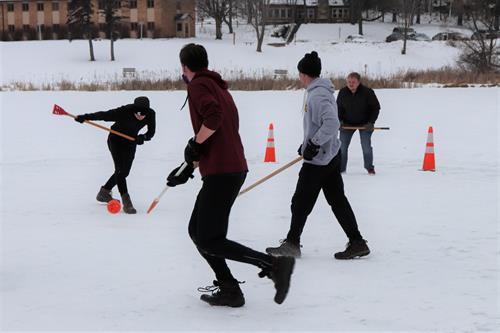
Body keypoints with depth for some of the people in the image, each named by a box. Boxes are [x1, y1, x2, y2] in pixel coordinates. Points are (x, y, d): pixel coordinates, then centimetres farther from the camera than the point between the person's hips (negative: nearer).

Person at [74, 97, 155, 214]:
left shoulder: (150, 114, -21)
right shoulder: (125, 111, -33)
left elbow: (151, 132, -10)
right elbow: (104, 115, -29)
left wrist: (143, 137, -31)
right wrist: (84, 117, -32)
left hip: (131, 141, 5)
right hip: (115, 139, -5)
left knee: (124, 172, 11)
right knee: (120, 170, -17)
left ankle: (104, 192, 31)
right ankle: (126, 202, -20)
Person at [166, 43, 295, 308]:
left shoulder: (198, 85, -6)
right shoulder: (218, 86, 23)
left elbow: (213, 115, -27)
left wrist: (194, 145, -13)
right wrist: (190, 166, 25)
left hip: (221, 173, -10)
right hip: (233, 168, 10)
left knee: (209, 241, -7)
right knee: (196, 230, 16)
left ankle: (275, 265, -14)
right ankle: (229, 290, 13)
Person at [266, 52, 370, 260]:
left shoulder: (317, 95, -20)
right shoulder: (322, 91, 12)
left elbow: (331, 122, -30)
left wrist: (314, 144, -24)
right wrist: (307, 144, 23)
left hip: (318, 160, -10)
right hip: (330, 156, 10)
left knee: (301, 202, 1)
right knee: (337, 200, 10)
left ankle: (292, 244, 12)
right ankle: (356, 242, 10)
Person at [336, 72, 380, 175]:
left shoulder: (367, 92, -18)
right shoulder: (343, 92, -10)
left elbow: (376, 107, -8)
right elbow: (338, 107, 5)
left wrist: (371, 122, -15)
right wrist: (340, 121, -8)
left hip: (364, 123, -2)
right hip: (347, 123, 2)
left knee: (366, 146, -6)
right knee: (342, 146, 0)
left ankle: (369, 167, 12)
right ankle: (340, 167, 12)